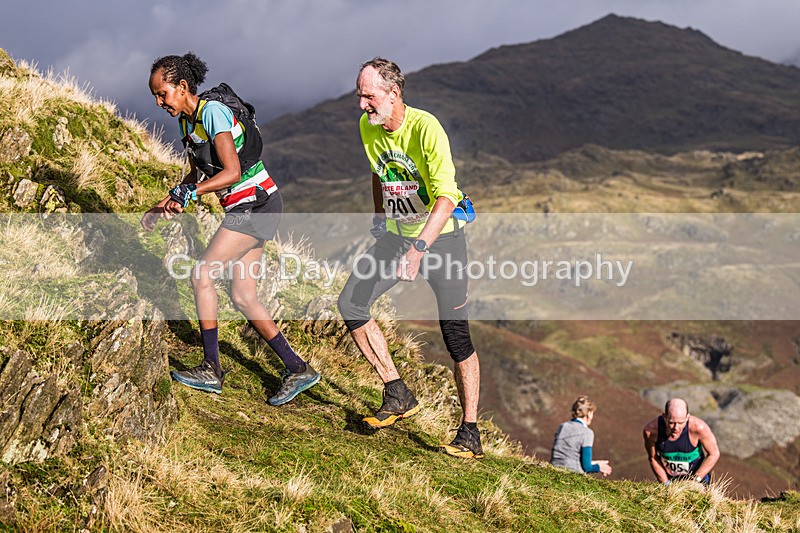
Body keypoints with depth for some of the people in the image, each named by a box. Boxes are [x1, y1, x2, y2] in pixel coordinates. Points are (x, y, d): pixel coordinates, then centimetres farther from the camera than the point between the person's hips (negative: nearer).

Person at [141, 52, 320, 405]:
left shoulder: (213, 113, -18)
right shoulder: (186, 121, 10)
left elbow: (231, 171, -26)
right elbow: (197, 174, 21)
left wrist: (191, 191, -36)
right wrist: (163, 206, 15)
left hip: (256, 205, -10)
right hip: (243, 210, 10)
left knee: (202, 274, -12)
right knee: (242, 297, 6)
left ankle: (211, 370, -6)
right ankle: (297, 369, 11)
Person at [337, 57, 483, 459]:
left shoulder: (426, 128, -23)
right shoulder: (368, 127, -1)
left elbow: (446, 197, -29)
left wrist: (419, 247, -40)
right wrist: (379, 216, 15)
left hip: (440, 235, -7)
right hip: (396, 234, 7)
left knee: (455, 332, -9)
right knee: (350, 304, -7)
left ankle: (470, 433, -1)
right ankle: (398, 395, 5)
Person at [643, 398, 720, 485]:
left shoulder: (698, 427, -32)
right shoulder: (651, 430, -27)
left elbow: (714, 454, -16)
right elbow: (653, 458, -7)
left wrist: (695, 480, -20)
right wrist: (666, 483, -6)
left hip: (698, 474, -1)